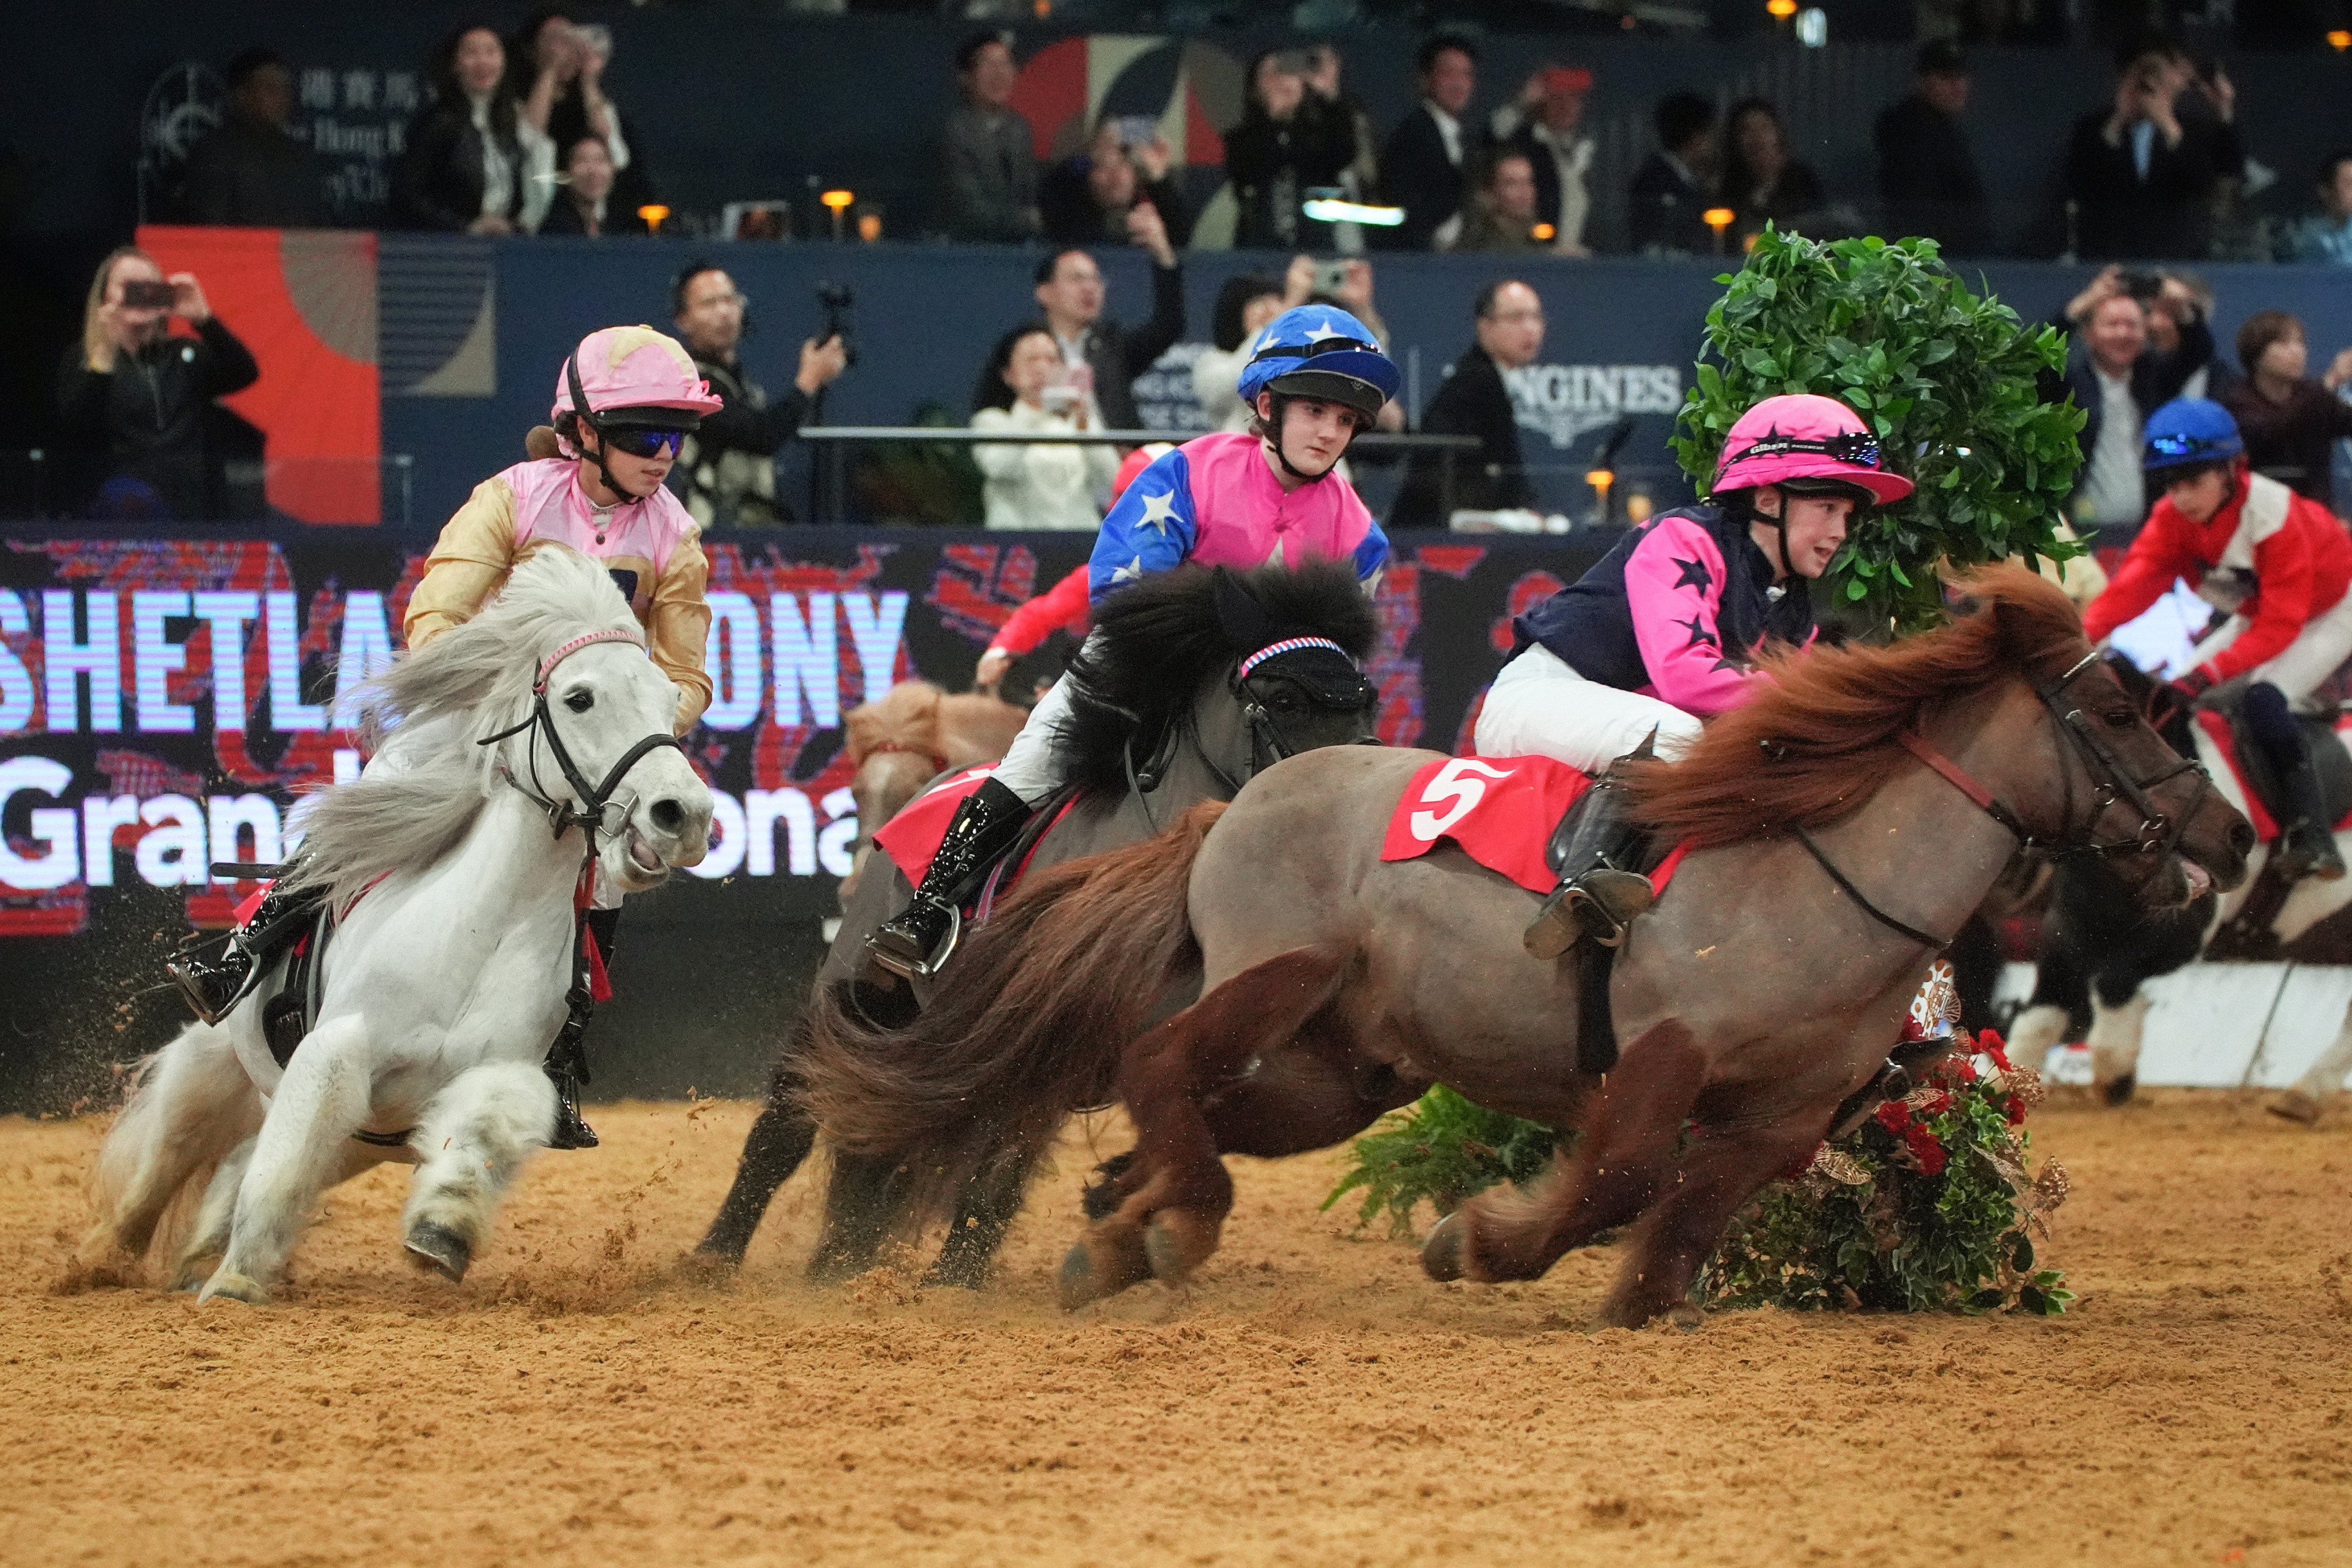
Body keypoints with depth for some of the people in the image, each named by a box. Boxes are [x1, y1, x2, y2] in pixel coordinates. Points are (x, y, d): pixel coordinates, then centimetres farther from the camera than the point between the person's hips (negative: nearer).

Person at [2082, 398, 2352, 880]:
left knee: (2264, 699, -30)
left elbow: (2281, 626, -36)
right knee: (2175, 701, -3)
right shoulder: (2174, 516, -16)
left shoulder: (2273, 515, -34)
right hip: (2255, 616, 8)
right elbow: (2137, 579, -27)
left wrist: (2212, 671, -47)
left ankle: (2313, 836, -28)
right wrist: (2083, 634, -44)